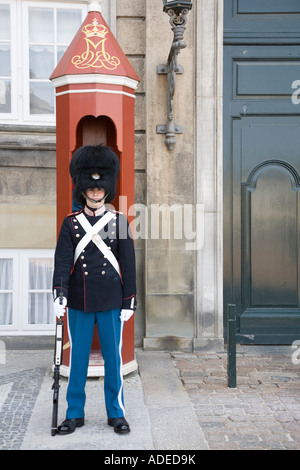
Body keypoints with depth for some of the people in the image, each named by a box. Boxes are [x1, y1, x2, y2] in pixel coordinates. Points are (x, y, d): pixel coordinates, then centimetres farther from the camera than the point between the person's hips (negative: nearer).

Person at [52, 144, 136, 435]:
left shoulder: (119, 222, 3)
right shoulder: (70, 223, 3)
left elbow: (128, 264, 2)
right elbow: (63, 260, -6)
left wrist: (129, 302, -1)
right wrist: (59, 294, -19)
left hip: (111, 303, 0)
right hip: (79, 303, 1)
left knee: (113, 358, 7)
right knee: (77, 358, 8)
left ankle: (116, 413, 20)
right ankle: (75, 413, 21)